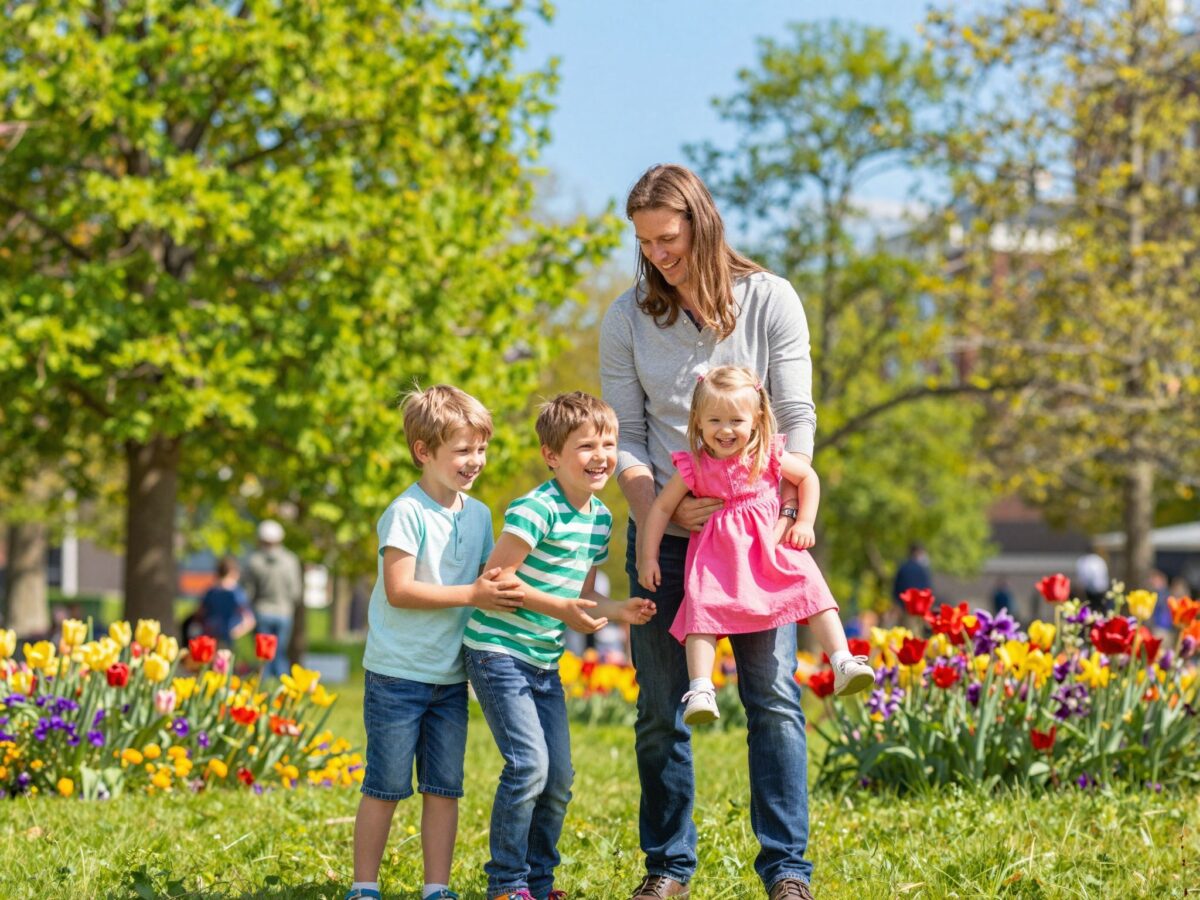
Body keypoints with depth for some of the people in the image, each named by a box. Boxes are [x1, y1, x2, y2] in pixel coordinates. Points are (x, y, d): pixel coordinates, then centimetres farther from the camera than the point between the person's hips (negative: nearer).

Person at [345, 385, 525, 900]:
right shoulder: (407, 513, -13)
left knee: (444, 787, 7)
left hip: (451, 677, 6)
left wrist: (499, 590, -9)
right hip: (396, 675, -6)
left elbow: (486, 582, 15)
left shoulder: (478, 515, 8)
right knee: (385, 787, 0)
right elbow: (399, 590, -20)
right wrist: (471, 595, -22)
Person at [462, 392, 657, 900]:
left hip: (545, 663, 8)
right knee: (529, 764, -16)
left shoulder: (600, 518, 8)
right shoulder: (536, 510, -19)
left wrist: (618, 610, -4)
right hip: (499, 653, -8)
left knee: (559, 777, 8)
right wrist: (561, 609, -23)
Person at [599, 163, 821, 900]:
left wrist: (789, 509, -14)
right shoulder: (627, 319, 1)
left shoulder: (770, 301, -3)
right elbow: (627, 437, 1)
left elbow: (798, 419, -4)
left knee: (773, 696, -7)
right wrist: (658, 510, -15)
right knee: (660, 709, 3)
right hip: (666, 532, 2)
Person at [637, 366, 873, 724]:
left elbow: (808, 478, 12)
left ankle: (843, 662, -15)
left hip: (770, 545, 1)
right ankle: (700, 690, -25)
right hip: (717, 555, -1)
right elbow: (662, 507, 2)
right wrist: (647, 557, 1)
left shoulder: (768, 457, -3)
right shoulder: (693, 467, -5)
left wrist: (804, 523, 2)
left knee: (811, 590, -15)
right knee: (703, 610, -20)